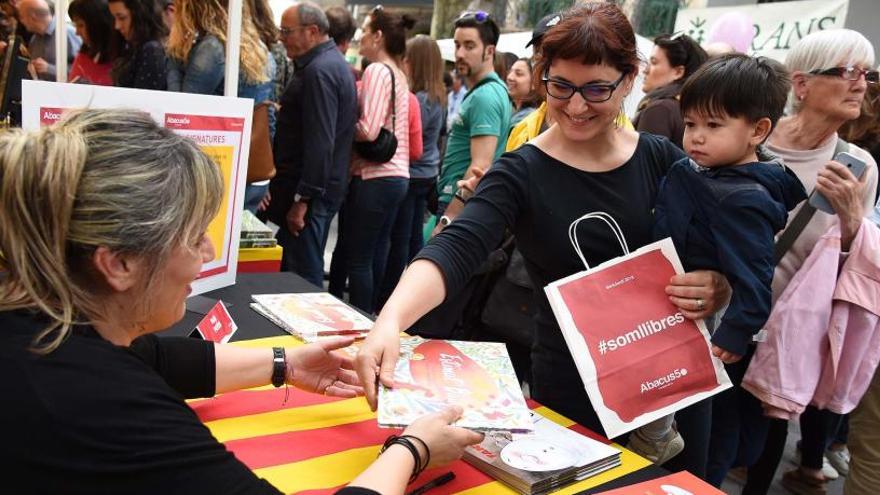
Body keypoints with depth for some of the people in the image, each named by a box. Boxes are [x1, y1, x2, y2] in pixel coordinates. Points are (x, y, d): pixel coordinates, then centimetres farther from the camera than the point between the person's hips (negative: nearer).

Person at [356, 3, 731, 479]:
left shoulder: (663, 160, -4)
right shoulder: (521, 173, -13)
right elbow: (455, 249, -28)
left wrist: (715, 288, -19)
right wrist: (390, 320, -46)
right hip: (572, 395, -3)